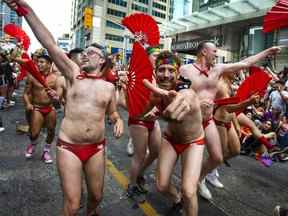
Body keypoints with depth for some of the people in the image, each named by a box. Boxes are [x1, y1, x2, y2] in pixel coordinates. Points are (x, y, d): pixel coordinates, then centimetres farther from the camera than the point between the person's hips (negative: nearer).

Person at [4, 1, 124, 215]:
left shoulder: (109, 87, 3)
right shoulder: (74, 74, -2)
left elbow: (112, 112, 15)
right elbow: (50, 44, -12)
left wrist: (118, 121, -7)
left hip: (96, 148, 2)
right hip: (69, 147, -2)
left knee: (96, 195, 19)